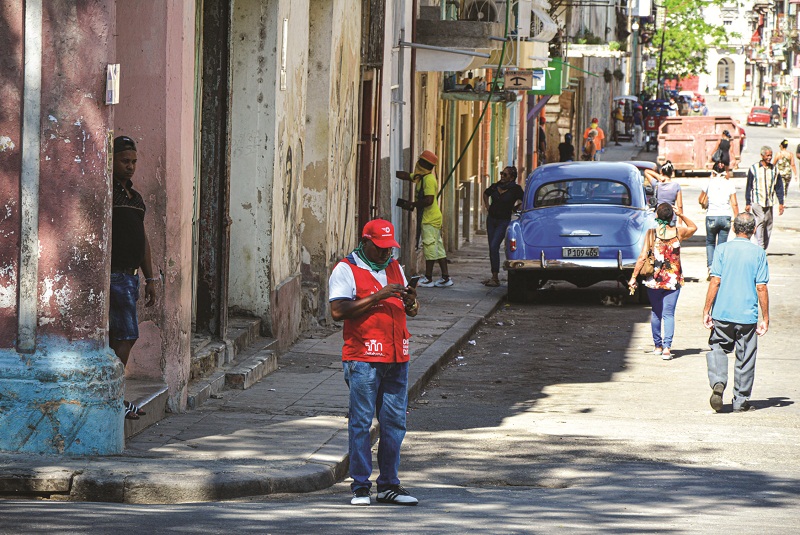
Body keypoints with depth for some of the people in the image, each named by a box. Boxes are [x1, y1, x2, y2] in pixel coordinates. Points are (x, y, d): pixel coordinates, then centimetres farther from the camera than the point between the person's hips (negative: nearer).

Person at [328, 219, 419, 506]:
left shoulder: (394, 267, 18)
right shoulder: (346, 269, -2)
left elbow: (411, 311, 23)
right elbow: (338, 311, -15)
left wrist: (411, 301, -2)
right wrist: (377, 297, -18)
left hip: (396, 358, 6)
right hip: (363, 358, -6)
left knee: (394, 422, 5)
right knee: (361, 422, -5)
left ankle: (389, 484, 12)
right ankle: (360, 486, -1)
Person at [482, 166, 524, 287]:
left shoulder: (516, 189, -11)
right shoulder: (495, 186, 2)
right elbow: (486, 194, 23)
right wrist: (487, 206, 14)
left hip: (504, 221, -6)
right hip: (491, 219, 6)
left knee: (494, 247, -17)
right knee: (492, 248, 7)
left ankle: (495, 278, -16)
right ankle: (494, 277, 13)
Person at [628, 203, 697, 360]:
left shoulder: (651, 234, -10)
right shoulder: (679, 232, -5)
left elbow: (642, 257, -11)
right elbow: (693, 228, 18)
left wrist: (633, 277, -5)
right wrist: (681, 215, 9)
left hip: (654, 280, -1)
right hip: (674, 280, 1)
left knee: (656, 313, 16)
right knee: (669, 314, 3)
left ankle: (658, 345, 23)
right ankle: (667, 347, -11)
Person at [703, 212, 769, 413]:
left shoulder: (723, 249, -3)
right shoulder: (758, 253, -3)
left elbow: (715, 282, -7)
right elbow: (761, 288, -4)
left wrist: (707, 310, 0)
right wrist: (765, 318, 3)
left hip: (722, 313, 0)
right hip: (748, 314, 0)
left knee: (718, 348, 14)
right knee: (745, 359, 9)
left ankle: (718, 383, -12)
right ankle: (741, 401, 14)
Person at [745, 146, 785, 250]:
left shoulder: (774, 169, 8)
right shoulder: (753, 169, -1)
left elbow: (779, 187, 13)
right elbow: (748, 187, 2)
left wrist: (781, 203, 7)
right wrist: (747, 203, -2)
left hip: (769, 202, 4)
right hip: (757, 201, -4)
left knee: (768, 224, 4)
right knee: (760, 222, -16)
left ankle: (764, 248, 12)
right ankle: (760, 247, -18)